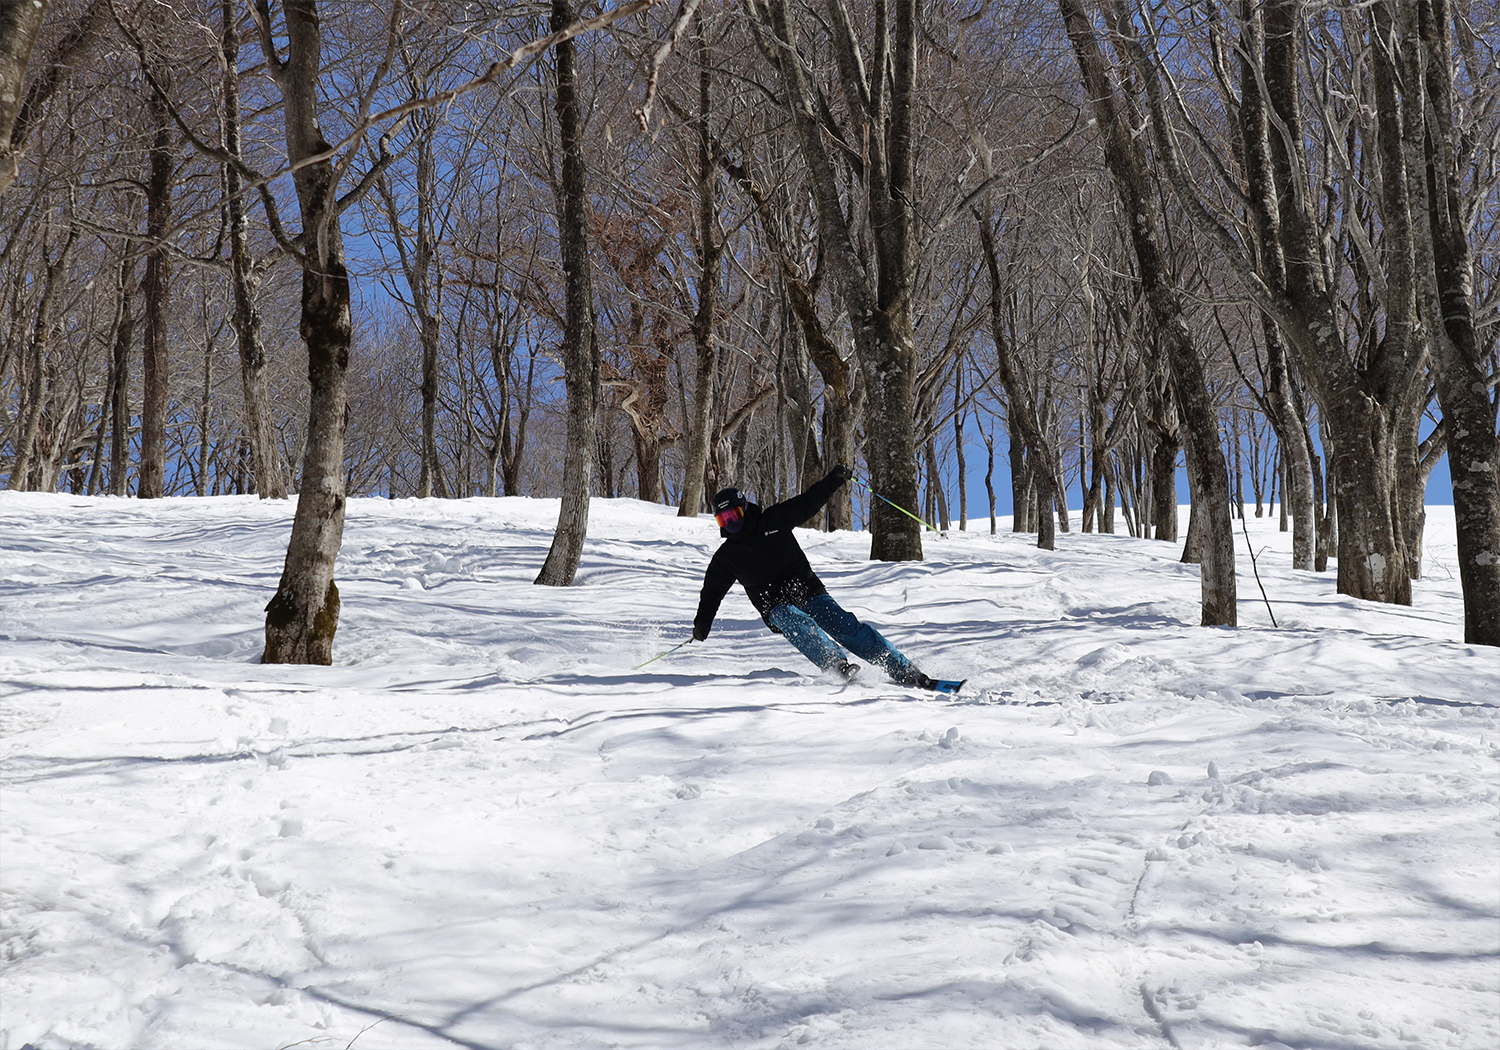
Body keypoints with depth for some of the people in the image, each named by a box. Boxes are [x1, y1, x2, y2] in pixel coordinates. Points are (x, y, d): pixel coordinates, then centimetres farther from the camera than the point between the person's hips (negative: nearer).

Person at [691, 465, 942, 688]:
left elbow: (809, 502, 14)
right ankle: (836, 662, -50)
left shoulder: (774, 519, 7)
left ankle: (906, 674, -21)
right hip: (777, 608, 0)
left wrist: (835, 479, 6)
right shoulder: (726, 557, 7)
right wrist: (701, 626, 7)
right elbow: (712, 593, 14)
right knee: (799, 625, -35)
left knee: (848, 628, -17)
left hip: (809, 591, 0)